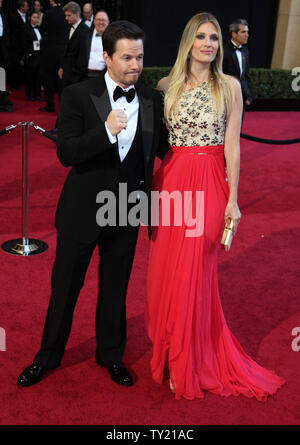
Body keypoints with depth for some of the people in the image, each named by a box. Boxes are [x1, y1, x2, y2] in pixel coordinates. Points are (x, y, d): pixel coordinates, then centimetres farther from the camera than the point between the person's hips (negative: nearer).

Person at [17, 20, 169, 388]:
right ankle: (48, 355, 35)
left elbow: (163, 150, 8)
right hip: (82, 209, -2)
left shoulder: (151, 100, -1)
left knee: (115, 288, 18)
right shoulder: (78, 95, -11)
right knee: (65, 287, 13)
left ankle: (110, 354, 39)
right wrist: (106, 131, -32)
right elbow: (66, 153, -19)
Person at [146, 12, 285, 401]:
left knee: (194, 272, 0)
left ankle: (190, 364, 18)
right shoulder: (167, 86, 8)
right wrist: (151, 186, 1)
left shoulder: (229, 86, 2)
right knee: (165, 268, 8)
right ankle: (168, 347, 30)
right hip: (170, 180, 3)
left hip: (209, 184, -2)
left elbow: (232, 145, -2)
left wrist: (233, 199, -7)